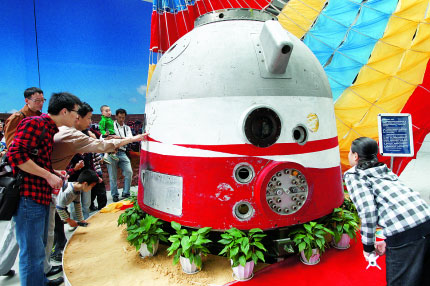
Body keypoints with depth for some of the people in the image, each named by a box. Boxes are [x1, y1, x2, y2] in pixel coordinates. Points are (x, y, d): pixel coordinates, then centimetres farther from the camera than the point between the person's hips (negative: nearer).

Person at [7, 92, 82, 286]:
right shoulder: (34, 123, -13)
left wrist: (54, 172, 9)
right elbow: (16, 154, -23)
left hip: (42, 195, 10)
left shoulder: (50, 129, 18)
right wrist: (48, 175, -19)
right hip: (29, 196, -10)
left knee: (39, 246, 24)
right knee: (33, 252, -2)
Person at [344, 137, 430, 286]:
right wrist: (387, 241, 23)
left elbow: (368, 210, -10)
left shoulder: (353, 175, 3)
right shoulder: (384, 170, 24)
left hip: (404, 234, -7)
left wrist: (368, 246, 2)